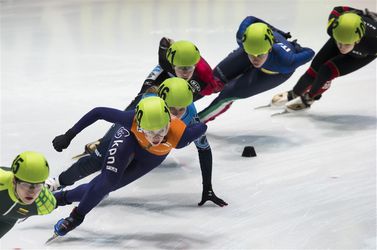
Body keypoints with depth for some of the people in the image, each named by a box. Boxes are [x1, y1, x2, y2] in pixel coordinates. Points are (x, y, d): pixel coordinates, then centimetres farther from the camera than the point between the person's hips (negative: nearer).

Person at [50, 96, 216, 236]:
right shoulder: (132, 119, -44)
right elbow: (98, 112, -31)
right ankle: (77, 216, 5)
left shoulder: (179, 136, -44)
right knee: (109, 179, -21)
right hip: (130, 138, -1)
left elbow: (202, 127, -24)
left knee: (107, 185, 1)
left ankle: (64, 197, 26)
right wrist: (69, 136, -28)